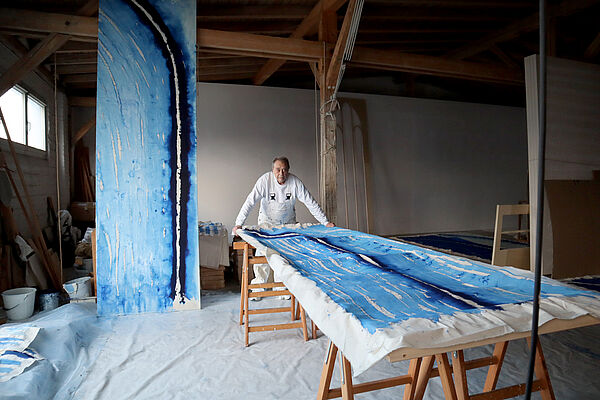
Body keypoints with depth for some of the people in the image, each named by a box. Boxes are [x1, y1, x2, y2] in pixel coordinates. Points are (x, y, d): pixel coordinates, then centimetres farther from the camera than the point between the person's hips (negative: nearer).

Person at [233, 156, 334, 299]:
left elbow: (311, 203, -15)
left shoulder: (295, 182, -20)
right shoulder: (265, 180, -23)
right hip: (267, 220, -1)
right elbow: (250, 202, -27)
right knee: (262, 251, -7)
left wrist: (325, 222, -17)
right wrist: (238, 224, -36)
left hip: (288, 222, 1)